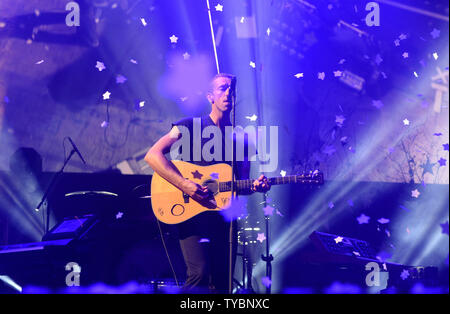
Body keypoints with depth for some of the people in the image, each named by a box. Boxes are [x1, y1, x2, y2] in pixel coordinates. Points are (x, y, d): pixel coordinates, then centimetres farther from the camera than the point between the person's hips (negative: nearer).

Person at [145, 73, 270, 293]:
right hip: (191, 212, -5)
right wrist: (184, 185, -20)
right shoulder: (190, 127, 1)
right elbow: (152, 155, -11)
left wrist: (255, 186, -7)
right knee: (199, 275, -20)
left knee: (222, 282, 5)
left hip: (225, 215, 5)